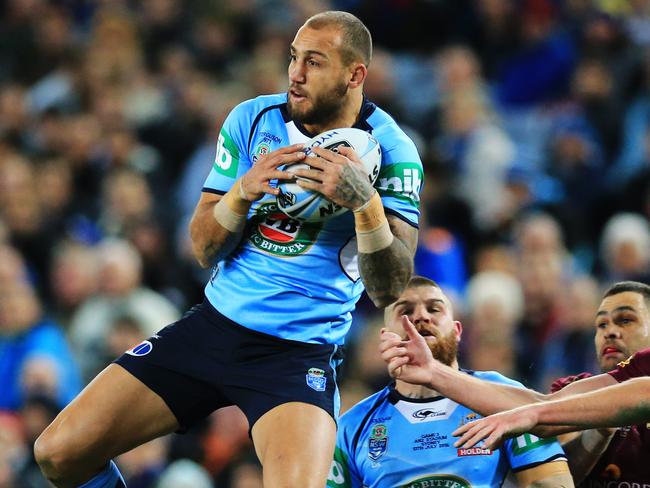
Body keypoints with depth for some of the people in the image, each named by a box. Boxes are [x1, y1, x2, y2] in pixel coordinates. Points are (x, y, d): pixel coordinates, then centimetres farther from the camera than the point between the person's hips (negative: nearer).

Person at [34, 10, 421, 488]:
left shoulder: (391, 149, -9)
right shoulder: (253, 120, 2)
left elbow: (390, 289, -15)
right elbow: (205, 249, 4)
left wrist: (364, 201, -31)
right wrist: (244, 190, -16)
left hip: (299, 353, -4)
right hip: (215, 324, 4)